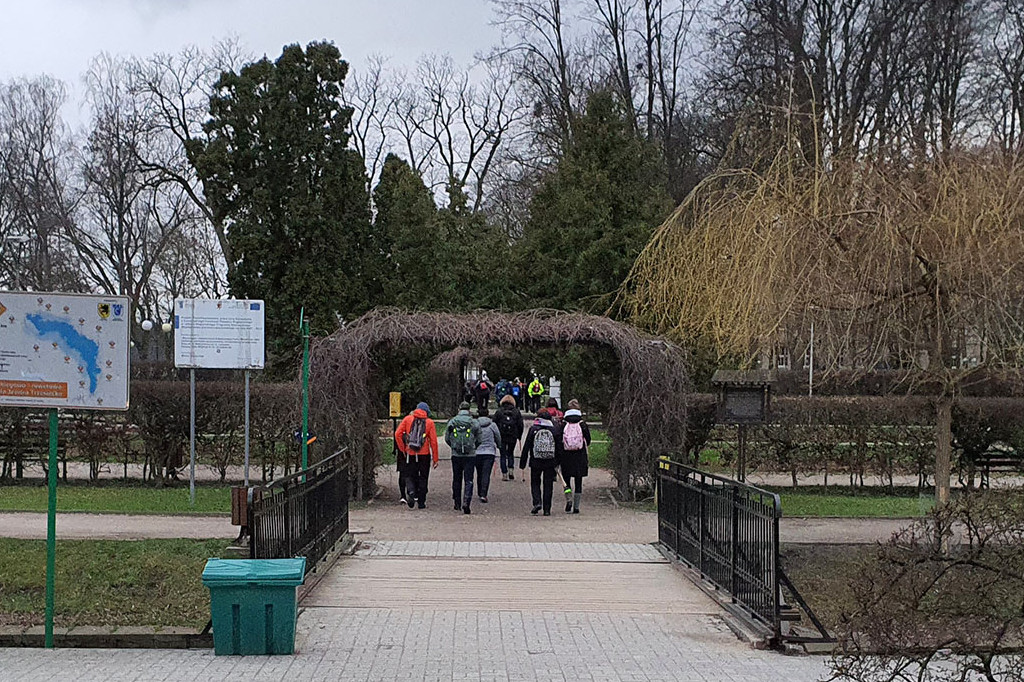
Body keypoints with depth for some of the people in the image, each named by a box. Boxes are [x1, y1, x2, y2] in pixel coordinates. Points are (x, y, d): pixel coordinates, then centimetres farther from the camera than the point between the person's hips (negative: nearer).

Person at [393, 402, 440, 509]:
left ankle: (411, 492, -18)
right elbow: (433, 441, -1)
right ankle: (421, 502, 12)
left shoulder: (407, 419, 4)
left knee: (409, 475, 11)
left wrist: (402, 449, 6)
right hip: (424, 455, 0)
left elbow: (398, 434, -2)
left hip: (410, 454, 0)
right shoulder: (429, 422, 1)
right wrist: (435, 459, 3)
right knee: (423, 478, 11)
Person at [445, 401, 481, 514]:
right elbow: (479, 440, 2)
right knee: (468, 480, 1)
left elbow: (447, 439, 5)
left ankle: (457, 503, 22)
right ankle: (466, 501, -15)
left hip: (456, 455, 2)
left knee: (457, 479, 15)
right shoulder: (474, 423, -3)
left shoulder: (452, 422, 1)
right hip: (470, 455, -2)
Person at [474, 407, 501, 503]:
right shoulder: (492, 425, -2)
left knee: (479, 474, 16)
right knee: (486, 474, -5)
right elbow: (498, 437, 9)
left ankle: (480, 493, 28)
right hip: (490, 452, -2)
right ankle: (483, 494, -17)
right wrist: (499, 446, 29)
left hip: (477, 452, 2)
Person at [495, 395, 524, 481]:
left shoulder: (499, 412, -1)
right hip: (513, 437, 1)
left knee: (503, 455, 5)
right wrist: (519, 436, 14)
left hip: (501, 437, -1)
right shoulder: (517, 412, 3)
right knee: (510, 454, 18)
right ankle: (511, 470, 3)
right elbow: (520, 425, 4)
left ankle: (504, 474, 1)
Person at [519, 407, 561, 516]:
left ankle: (537, 502, -8)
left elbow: (526, 447, -2)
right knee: (548, 485, 7)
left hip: (536, 462, -1)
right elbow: (559, 447, 3)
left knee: (535, 483, 13)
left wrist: (522, 462, 3)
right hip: (550, 462, 1)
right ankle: (547, 509, 6)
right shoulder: (553, 430, 1)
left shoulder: (533, 429, -3)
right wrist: (557, 462, 12)